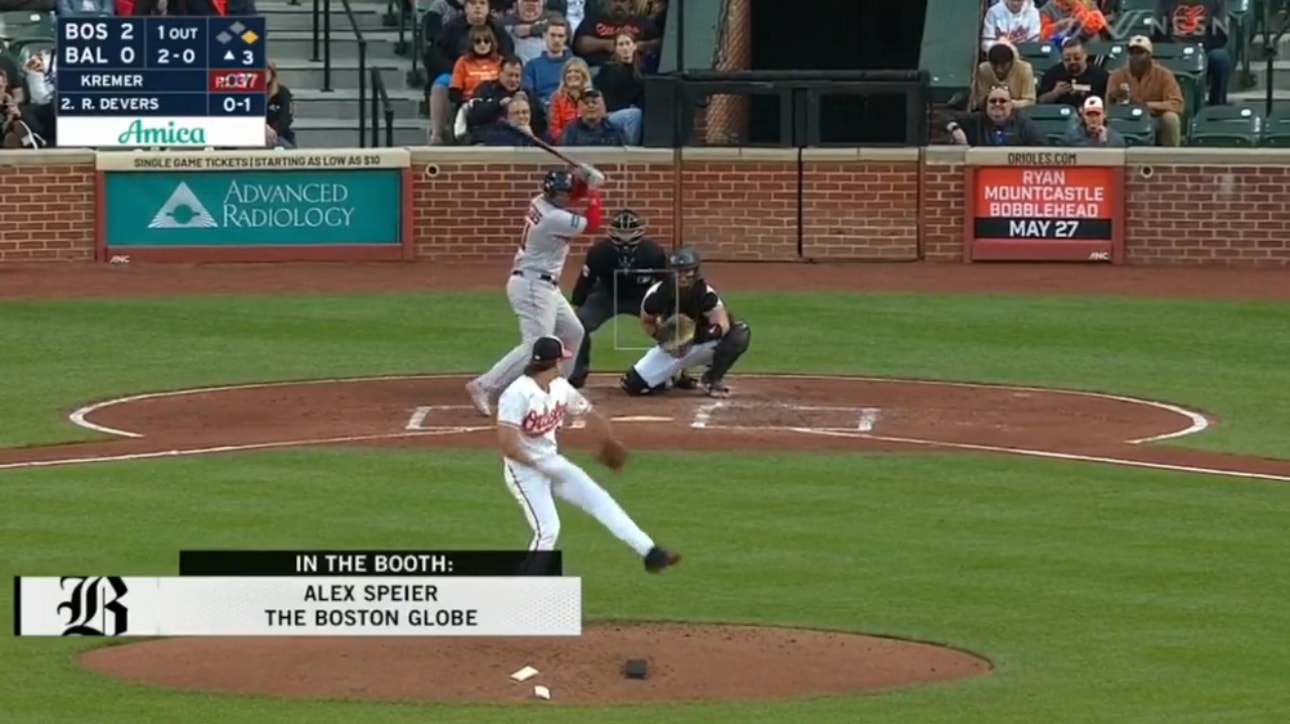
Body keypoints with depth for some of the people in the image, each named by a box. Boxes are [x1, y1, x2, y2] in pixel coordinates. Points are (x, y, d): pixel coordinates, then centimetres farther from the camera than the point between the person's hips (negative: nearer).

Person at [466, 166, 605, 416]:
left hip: (545, 286, 11)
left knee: (572, 332, 21)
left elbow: (572, 194, 21)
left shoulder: (540, 202, 4)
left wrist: (584, 180, 1)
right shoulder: (555, 219, -23)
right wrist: (594, 190, -2)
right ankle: (484, 387, -23)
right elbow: (593, 223, -12)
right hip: (533, 286, -11)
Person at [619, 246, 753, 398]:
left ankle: (712, 379, -8)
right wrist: (661, 337, -20)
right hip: (671, 348, 2)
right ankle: (676, 375, 19)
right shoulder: (658, 293, -18)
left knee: (740, 334, -29)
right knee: (632, 384, -14)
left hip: (703, 346, -2)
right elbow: (646, 322, -1)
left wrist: (717, 330, -54)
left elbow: (724, 324, -31)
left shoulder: (705, 294, -23)